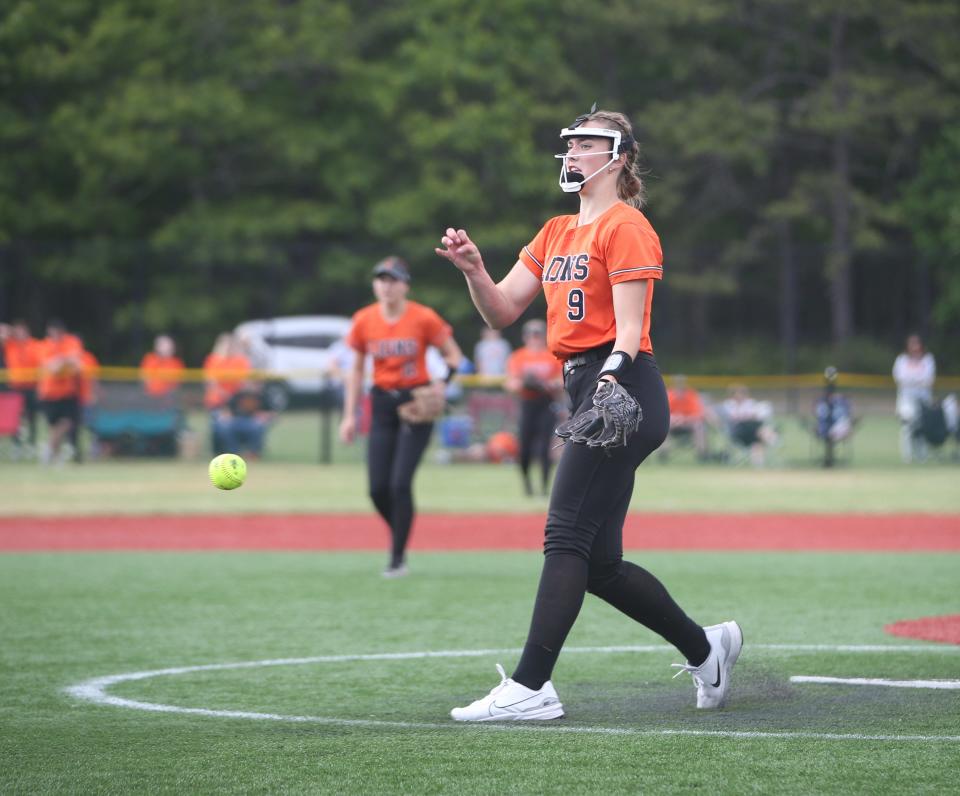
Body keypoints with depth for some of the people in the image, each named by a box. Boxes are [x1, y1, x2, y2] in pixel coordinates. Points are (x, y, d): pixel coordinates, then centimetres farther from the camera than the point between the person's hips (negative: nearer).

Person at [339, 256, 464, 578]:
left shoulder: (424, 318, -9)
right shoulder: (364, 320, 0)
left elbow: (453, 354, 2)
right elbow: (356, 369, 10)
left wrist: (443, 383, -17)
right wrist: (350, 415, 6)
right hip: (382, 403, 3)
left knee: (400, 482, -13)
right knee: (378, 487, -3)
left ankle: (398, 557, -1)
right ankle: (399, 536, 26)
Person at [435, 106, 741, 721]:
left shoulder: (625, 227, -5)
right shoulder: (557, 233, 21)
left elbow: (629, 328, -13)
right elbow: (502, 311, 17)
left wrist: (610, 379, -31)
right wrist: (473, 269, -1)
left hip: (620, 392, -9)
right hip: (586, 393, 9)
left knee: (567, 538, -13)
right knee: (599, 562, 7)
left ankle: (531, 687, -14)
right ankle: (705, 648, 21)